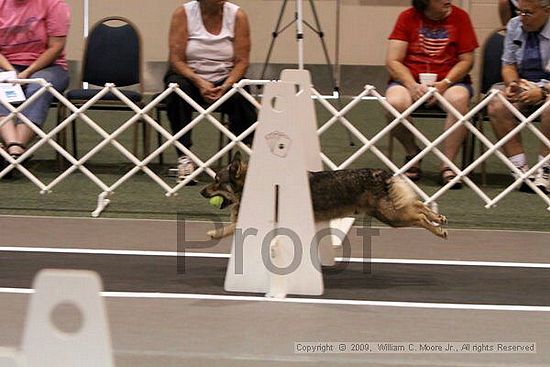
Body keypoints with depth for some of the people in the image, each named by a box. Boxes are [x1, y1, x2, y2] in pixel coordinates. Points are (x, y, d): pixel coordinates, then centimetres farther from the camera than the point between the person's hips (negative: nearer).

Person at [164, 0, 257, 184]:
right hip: (189, 76, -1)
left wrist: (227, 85, -24)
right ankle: (184, 158, -33)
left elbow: (241, 61, -6)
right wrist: (199, 82, -27)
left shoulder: (237, 16, -6)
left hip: (225, 80, 1)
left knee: (240, 99, -32)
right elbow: (176, 60, -12)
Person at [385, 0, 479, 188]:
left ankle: (448, 165, -27)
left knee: (459, 100, -35)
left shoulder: (459, 17, 2)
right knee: (395, 102, -33)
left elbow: (466, 60, 1)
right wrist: (412, 85, -19)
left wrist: (445, 84, -15)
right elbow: (393, 61, -3)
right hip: (409, 79, 0)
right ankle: (413, 155, -5)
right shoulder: (408, 18, 1)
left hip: (450, 80, 0)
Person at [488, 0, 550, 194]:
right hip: (522, 84, 4)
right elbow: (508, 66, 13)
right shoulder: (514, 26, 9)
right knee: (497, 106, -27)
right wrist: (513, 84, -10)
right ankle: (520, 169, -28)